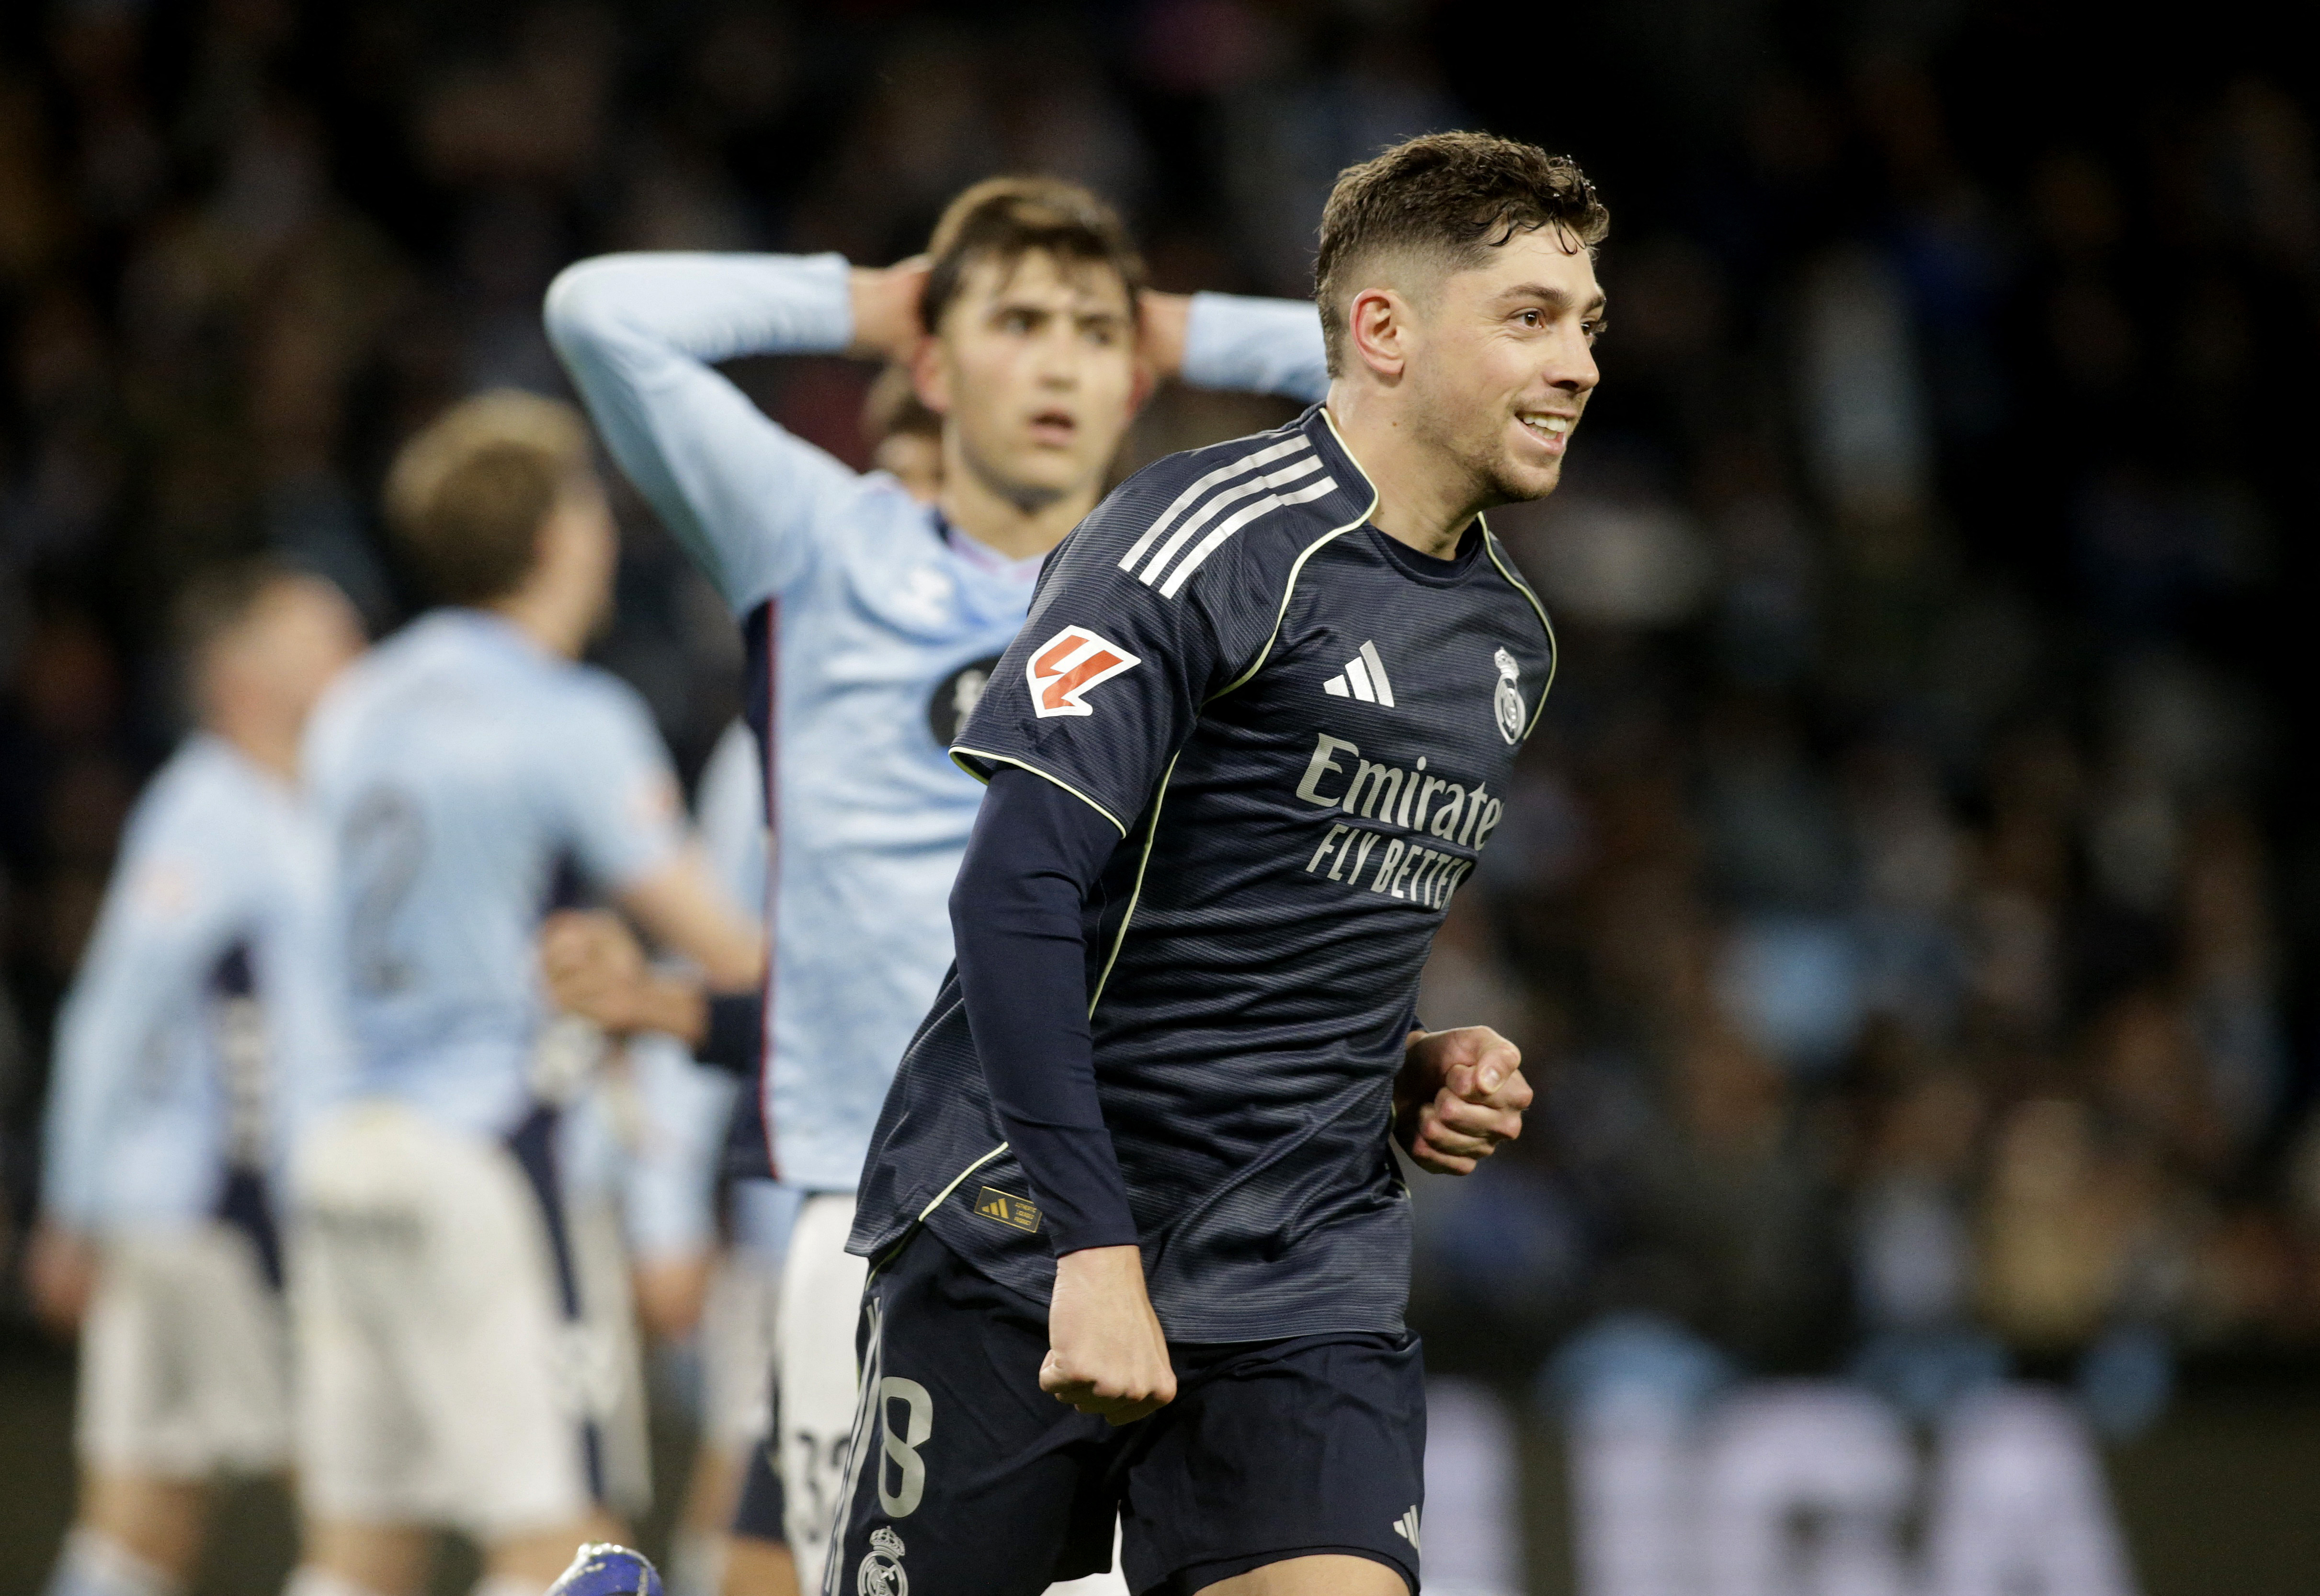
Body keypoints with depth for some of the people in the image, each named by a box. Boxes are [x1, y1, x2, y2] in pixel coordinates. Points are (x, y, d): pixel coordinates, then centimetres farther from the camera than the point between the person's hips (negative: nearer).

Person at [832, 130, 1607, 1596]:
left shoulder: (1508, 635, 15)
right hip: (1022, 1241, -6)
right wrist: (1095, 1251, -24)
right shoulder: (1208, 542, -12)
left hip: (1307, 1276, 6)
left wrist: (1410, 1076, 7)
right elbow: (1019, 892, -19)